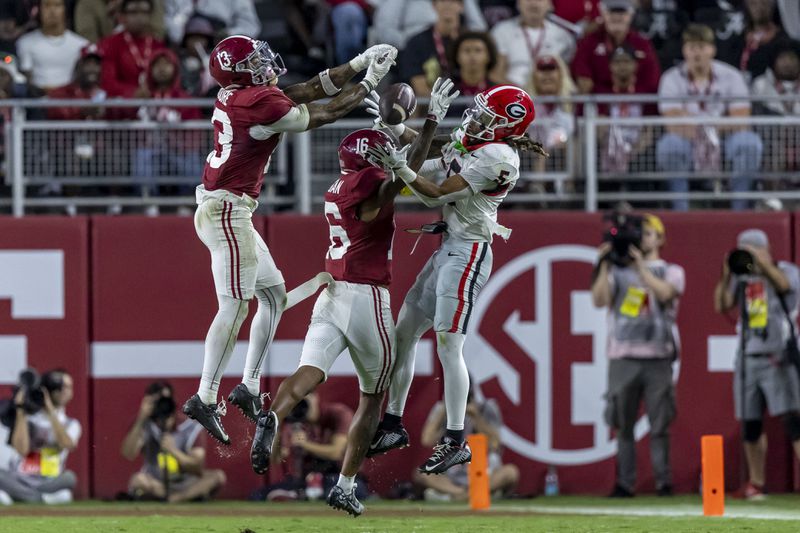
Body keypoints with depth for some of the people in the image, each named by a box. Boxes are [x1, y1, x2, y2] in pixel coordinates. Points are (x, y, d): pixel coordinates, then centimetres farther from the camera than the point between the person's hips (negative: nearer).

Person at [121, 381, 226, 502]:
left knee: (218, 476, -26)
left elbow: (198, 468, -14)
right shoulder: (146, 427, -8)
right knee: (138, 480, -36)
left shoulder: (190, 427, -7)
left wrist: (174, 451, -31)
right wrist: (141, 419, -35)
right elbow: (128, 454, -26)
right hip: (156, 485, -1)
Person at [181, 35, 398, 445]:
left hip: (221, 209, 10)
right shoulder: (262, 102, -17)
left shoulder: (236, 95, 10)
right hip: (228, 209, -10)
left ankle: (249, 388, 16)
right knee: (234, 307, -11)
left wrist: (358, 64, 14)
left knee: (274, 294, 16)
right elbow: (322, 115, -6)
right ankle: (205, 399, -13)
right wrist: (369, 83, 4)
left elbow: (308, 91, 15)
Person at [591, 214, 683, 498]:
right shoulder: (619, 272, 15)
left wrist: (640, 264, -16)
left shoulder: (672, 272, 10)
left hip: (657, 359, -2)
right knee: (623, 425, 0)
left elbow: (665, 293, -12)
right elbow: (599, 300, -1)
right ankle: (625, 483, 3)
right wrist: (604, 266, -10)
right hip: (623, 357, 2)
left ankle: (663, 482, 0)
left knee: (659, 426, -4)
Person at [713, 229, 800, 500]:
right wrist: (726, 276, -4)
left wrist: (763, 262, -21)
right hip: (748, 358, 5)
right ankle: (756, 483, 16)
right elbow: (721, 305, 6)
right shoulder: (742, 278, 13)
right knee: (750, 424, 6)